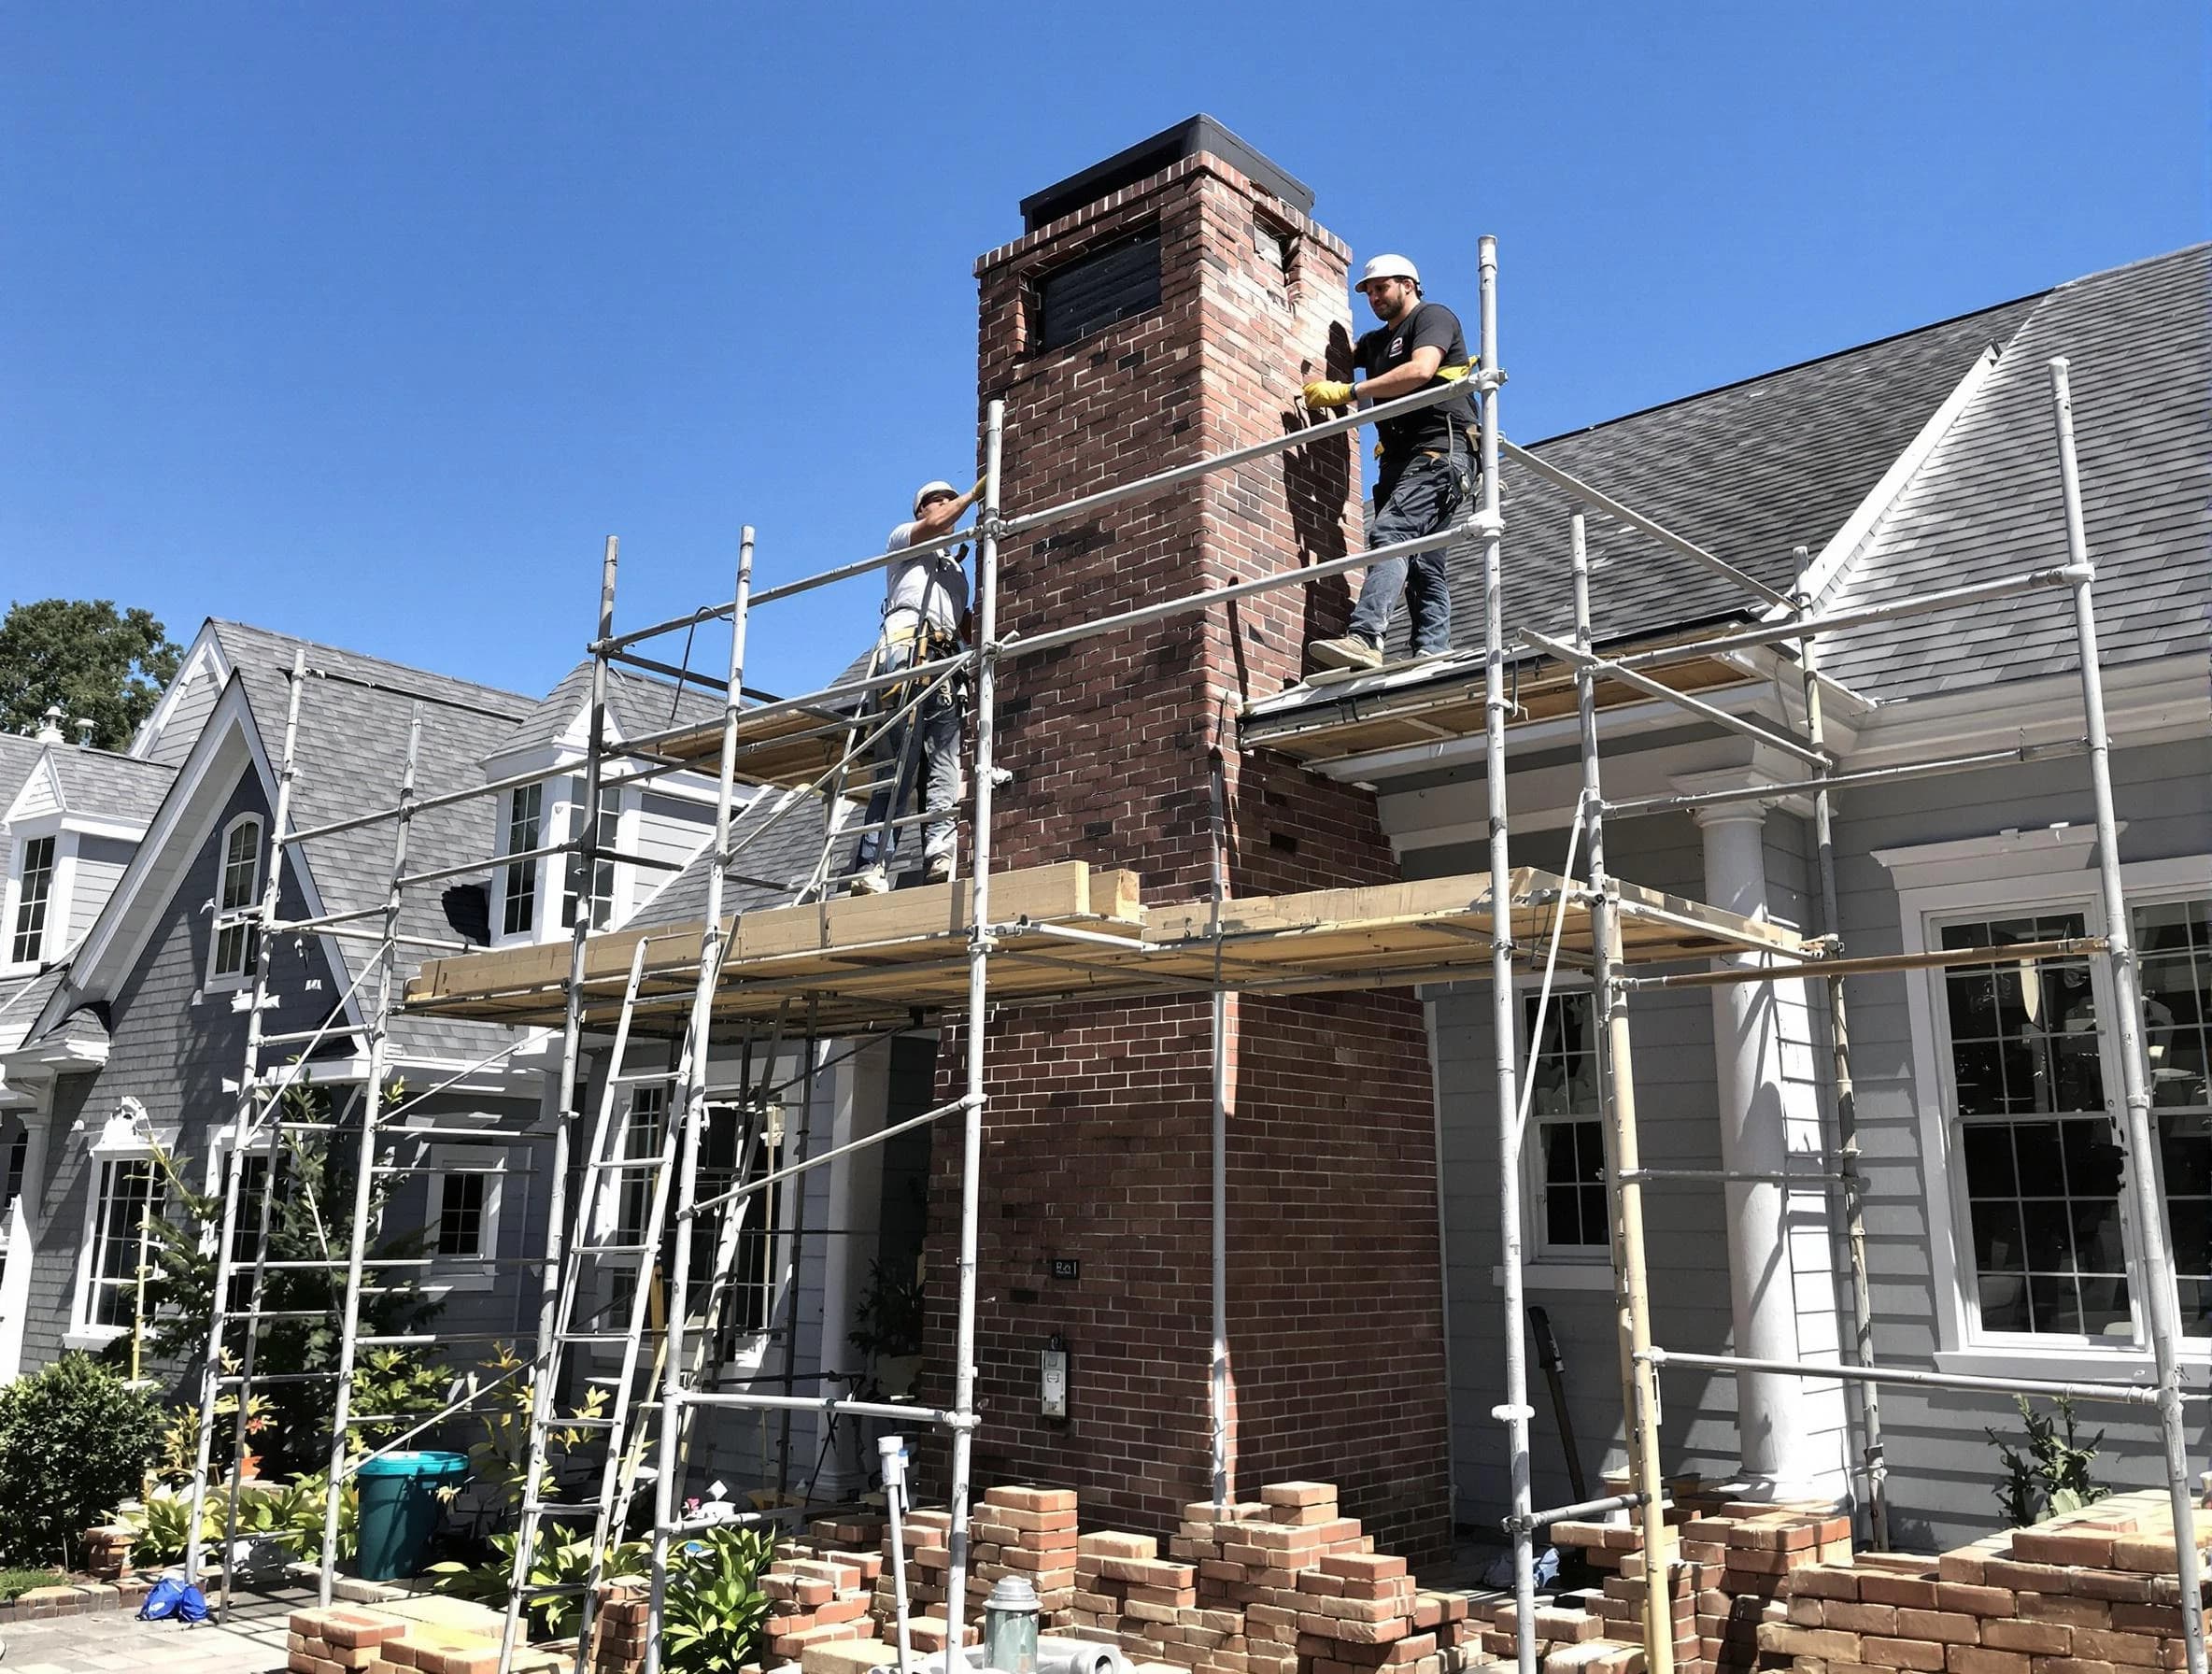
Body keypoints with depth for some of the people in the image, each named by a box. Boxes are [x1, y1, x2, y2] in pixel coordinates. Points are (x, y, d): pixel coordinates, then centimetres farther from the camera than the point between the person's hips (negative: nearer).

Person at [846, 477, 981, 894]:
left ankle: (940, 859, -19)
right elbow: (936, 525, -2)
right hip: (907, 648, -8)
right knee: (897, 767, -18)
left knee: (946, 771, -9)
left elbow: (966, 625, 33)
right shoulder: (904, 537, 20)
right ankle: (870, 869, -23)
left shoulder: (957, 569, 39)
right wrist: (977, 491, 9)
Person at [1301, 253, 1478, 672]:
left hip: (1440, 449, -9)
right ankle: (1433, 652, -4)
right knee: (1423, 564, 0)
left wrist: (1346, 393, -15)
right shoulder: (1376, 341, 31)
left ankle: (1365, 638, -42)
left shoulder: (1433, 316, 5)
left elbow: (1421, 371, -14)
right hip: (1401, 459, 9)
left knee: (1389, 532, -27)